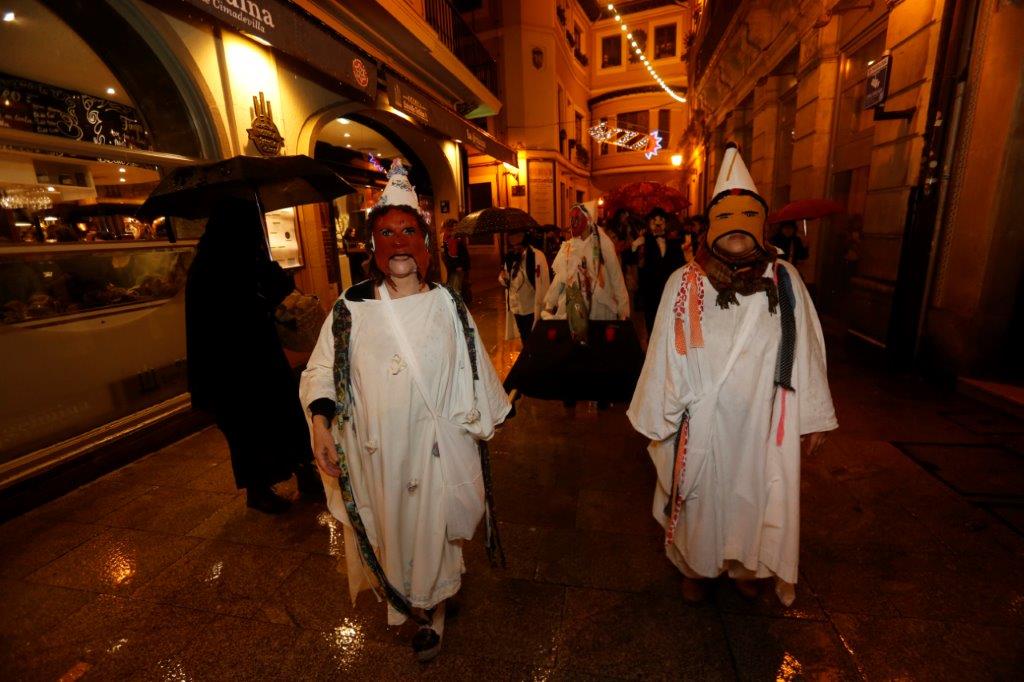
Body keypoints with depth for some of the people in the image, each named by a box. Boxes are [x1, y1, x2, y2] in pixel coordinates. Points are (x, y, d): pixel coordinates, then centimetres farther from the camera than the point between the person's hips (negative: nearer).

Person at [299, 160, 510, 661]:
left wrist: (480, 430, 8)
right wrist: (320, 423, -13)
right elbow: (322, 369, 1)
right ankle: (400, 602, 49)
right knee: (387, 527, 19)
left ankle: (431, 609, 42)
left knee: (431, 528, 15)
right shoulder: (350, 307, -6)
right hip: (375, 450, 1)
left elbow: (472, 375, 3)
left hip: (434, 446, 0)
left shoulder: (448, 306, -4)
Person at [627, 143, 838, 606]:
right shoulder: (685, 284, -11)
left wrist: (812, 419, 4)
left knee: (754, 496, 20)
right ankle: (694, 567, 43)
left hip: (763, 423, 2)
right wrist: (656, 420, -2)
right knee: (701, 496, 16)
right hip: (702, 423, -2)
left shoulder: (785, 281, -5)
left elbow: (804, 353, 0)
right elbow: (665, 357, -8)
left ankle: (744, 564, 49)